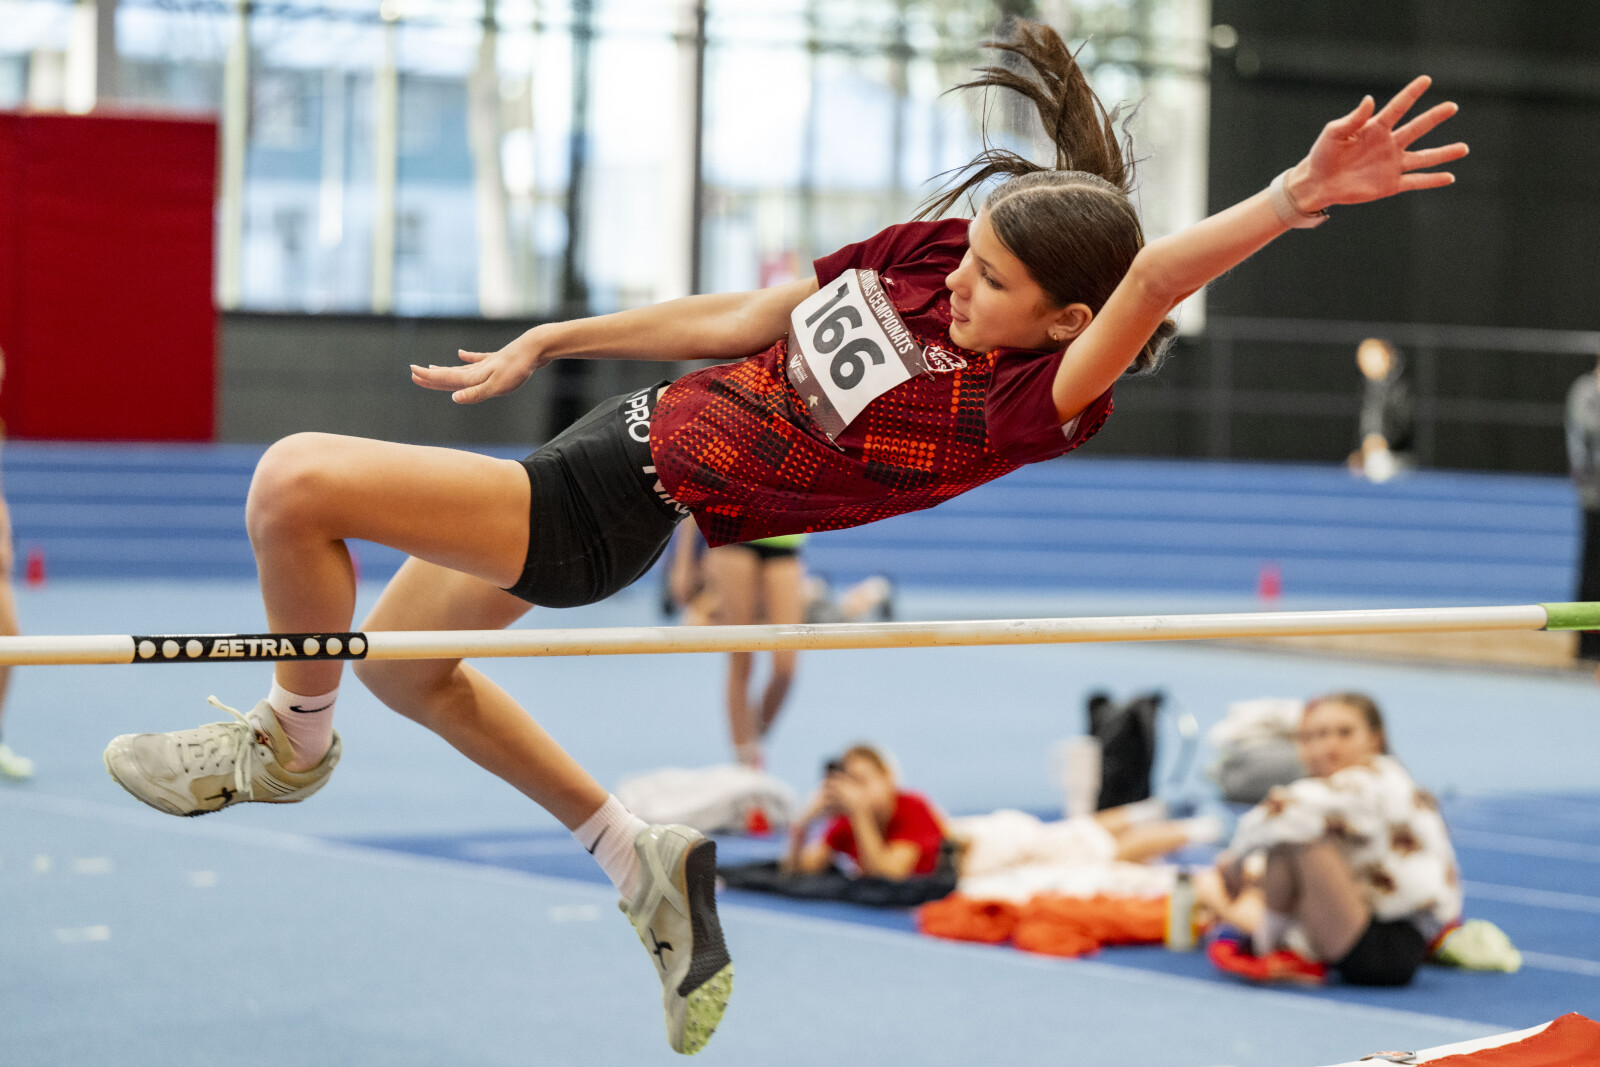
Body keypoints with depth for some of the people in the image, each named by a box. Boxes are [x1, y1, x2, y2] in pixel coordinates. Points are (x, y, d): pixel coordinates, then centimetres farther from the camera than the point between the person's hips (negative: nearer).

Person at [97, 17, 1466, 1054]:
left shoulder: (1014, 409, -27)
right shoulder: (924, 255, -5)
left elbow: (1148, 284, -43)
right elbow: (740, 321, 7)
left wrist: (1293, 197, -60)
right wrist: (550, 341, 14)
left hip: (611, 514, -8)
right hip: (636, 421, 8)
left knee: (295, 480, -16)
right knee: (404, 663, 28)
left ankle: (290, 742, 12)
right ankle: (642, 862, 32)